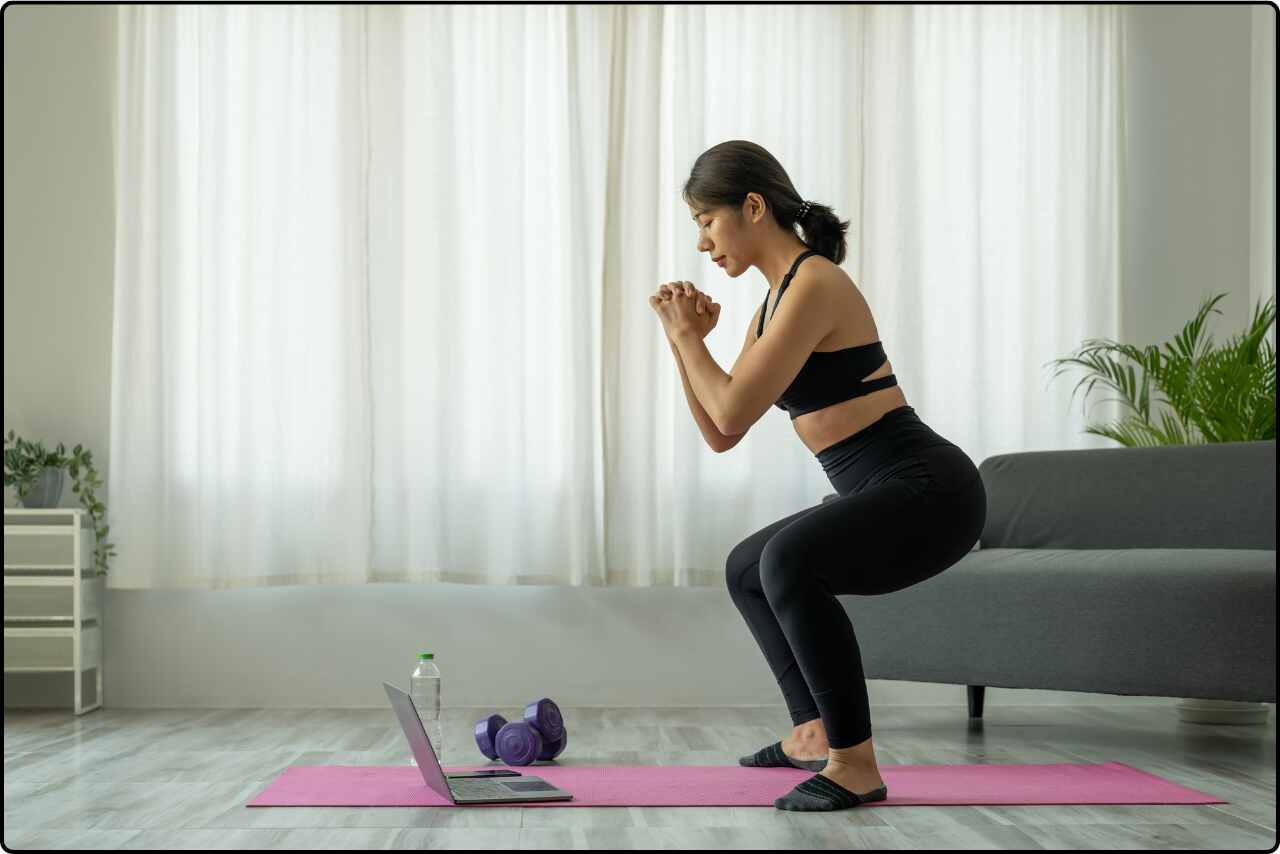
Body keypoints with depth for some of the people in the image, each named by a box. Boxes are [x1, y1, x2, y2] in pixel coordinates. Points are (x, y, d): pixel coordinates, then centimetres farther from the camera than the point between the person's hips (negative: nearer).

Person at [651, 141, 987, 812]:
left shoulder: (814, 284, -16)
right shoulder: (774, 302, 14)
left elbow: (734, 410, -19)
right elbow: (721, 435, 17)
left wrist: (686, 336, -3)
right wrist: (686, 342, 7)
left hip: (931, 490, -11)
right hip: (889, 496, 11)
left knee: (789, 559, -34)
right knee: (746, 569, 25)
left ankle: (854, 764, -23)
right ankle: (815, 733, 29)